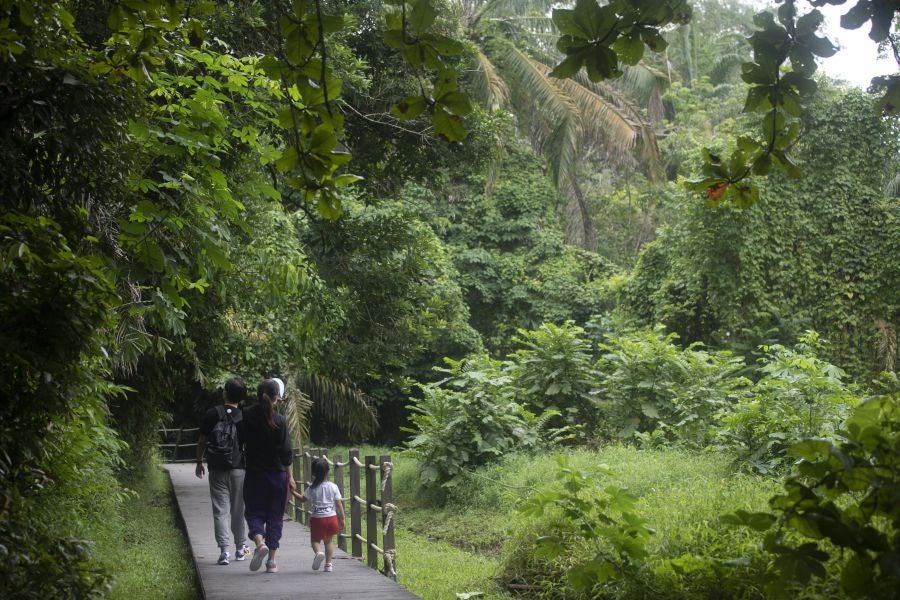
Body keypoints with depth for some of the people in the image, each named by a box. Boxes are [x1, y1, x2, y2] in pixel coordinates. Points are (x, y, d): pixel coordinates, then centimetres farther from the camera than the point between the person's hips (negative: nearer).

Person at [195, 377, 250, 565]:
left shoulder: (213, 414, -2)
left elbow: (202, 441, 2)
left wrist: (199, 462, 14)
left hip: (217, 470, 0)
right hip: (238, 469, 0)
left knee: (220, 509, 1)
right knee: (238, 509, 12)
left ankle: (224, 550, -8)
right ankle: (240, 548, 22)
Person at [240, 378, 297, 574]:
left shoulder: (247, 416, -7)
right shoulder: (279, 421, -11)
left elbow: (241, 441, 4)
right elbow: (286, 452, -8)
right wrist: (290, 477, 1)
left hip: (254, 474, 1)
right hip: (277, 474, -1)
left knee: (254, 513, 10)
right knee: (275, 516, 9)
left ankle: (259, 542, -20)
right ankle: (271, 561, 10)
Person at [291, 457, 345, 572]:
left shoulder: (312, 488, -6)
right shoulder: (333, 487, -3)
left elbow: (303, 498, 5)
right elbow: (339, 504, -1)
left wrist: (293, 492, 20)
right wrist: (342, 519, 6)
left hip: (317, 518, -2)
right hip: (331, 517, 2)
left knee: (315, 539, 11)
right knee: (328, 540, 15)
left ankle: (318, 552, -20)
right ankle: (328, 564, 13)